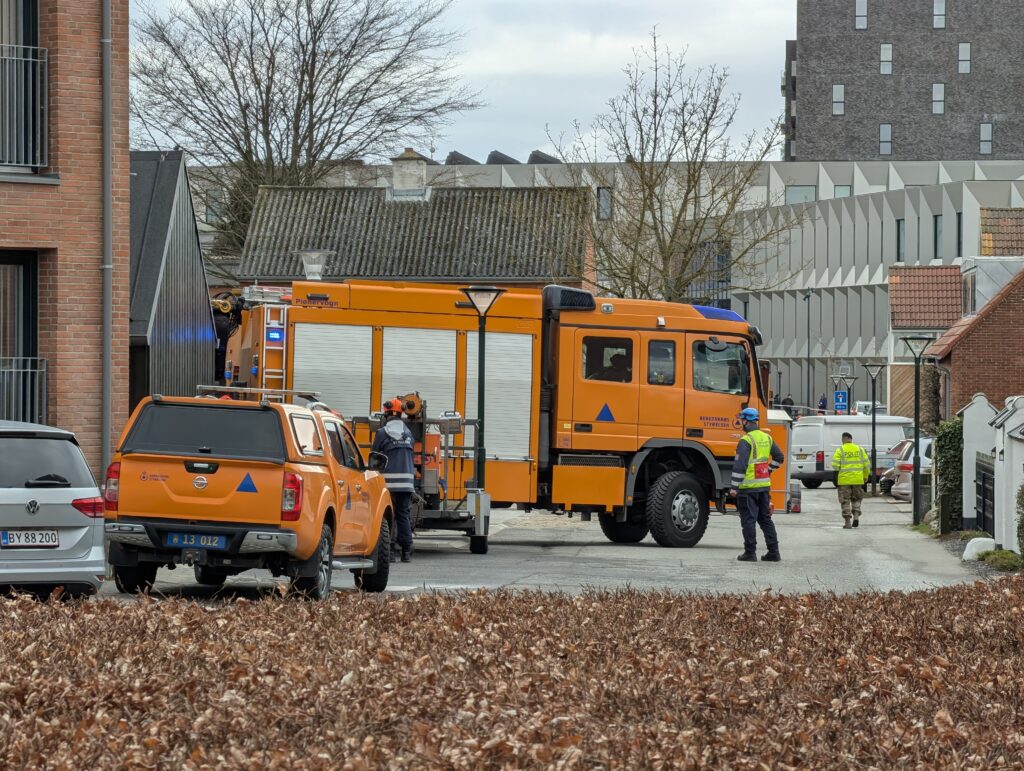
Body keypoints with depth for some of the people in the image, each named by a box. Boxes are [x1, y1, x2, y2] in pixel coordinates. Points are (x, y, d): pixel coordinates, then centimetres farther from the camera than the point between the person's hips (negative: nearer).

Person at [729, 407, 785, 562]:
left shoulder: (746, 440, -14)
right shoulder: (767, 438, 9)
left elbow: (739, 465, -19)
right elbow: (779, 457, 19)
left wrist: (734, 487, -16)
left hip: (748, 486, -7)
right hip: (764, 485, 7)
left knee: (749, 520, -1)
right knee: (765, 519, 13)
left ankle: (750, 552, -1)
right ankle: (773, 552, 12)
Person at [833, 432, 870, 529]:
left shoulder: (840, 450, -5)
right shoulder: (859, 449, 5)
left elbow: (835, 465, -10)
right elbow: (866, 464, 5)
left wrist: (836, 477, 6)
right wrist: (866, 476, 15)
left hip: (844, 480, -3)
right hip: (857, 479, 3)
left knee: (845, 501, 4)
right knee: (856, 499, 18)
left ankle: (847, 522, 0)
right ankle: (856, 517, 1)